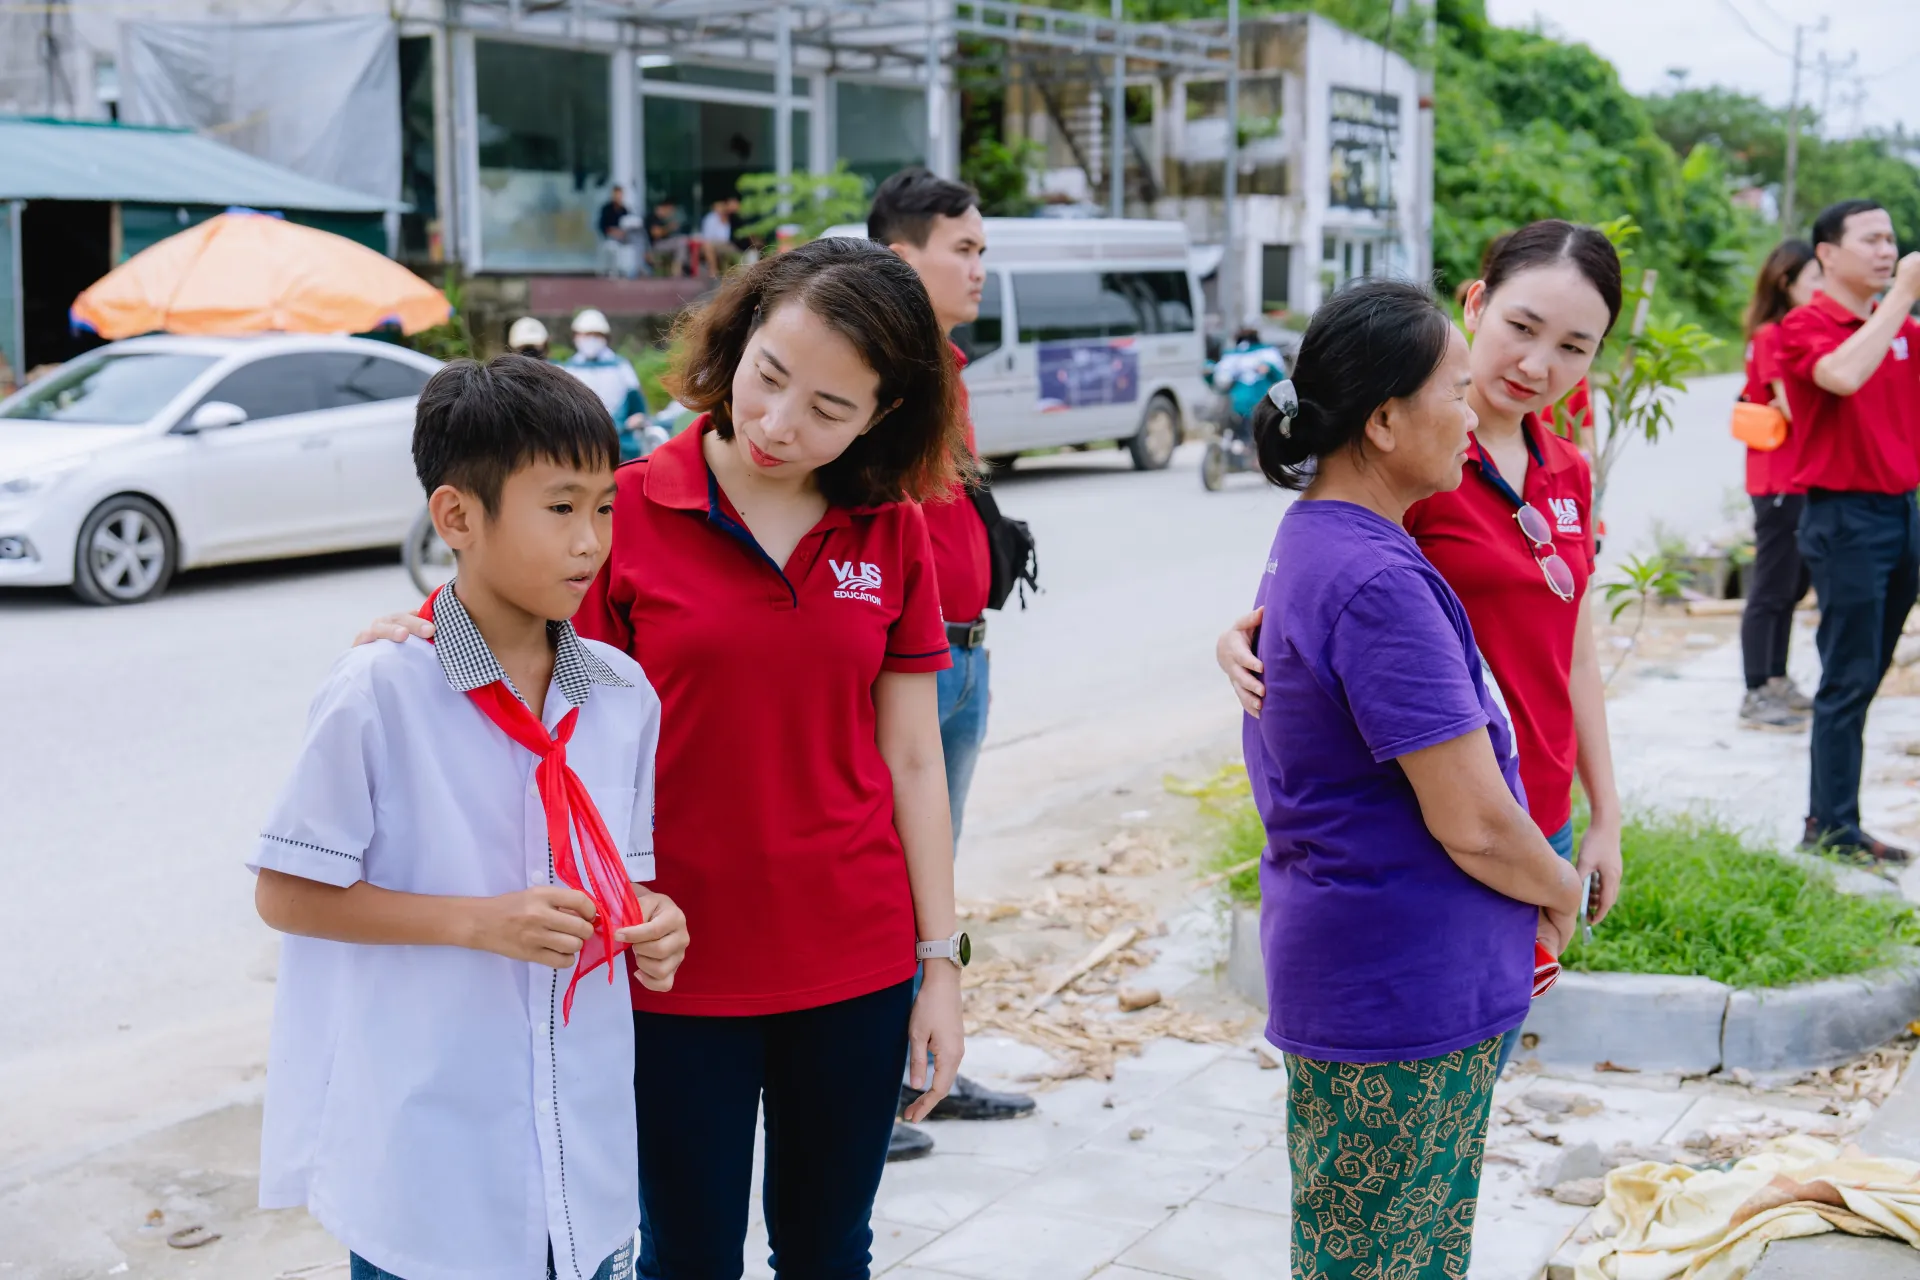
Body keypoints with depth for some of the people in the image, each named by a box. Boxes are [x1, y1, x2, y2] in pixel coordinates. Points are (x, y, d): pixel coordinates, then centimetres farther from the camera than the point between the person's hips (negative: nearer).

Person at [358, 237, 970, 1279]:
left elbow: (912, 757, 4)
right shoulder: (630, 511, -8)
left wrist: (941, 960, 3)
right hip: (679, 969, -2)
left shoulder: (891, 534, 1)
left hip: (853, 969, 3)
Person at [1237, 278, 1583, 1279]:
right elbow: (1473, 822, -23)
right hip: (1405, 991, -10)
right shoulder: (1379, 585, -24)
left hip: (1353, 964, 10)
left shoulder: (1313, 542, 8)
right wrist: (1558, 893, -4)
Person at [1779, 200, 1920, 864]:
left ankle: (1831, 811, 19)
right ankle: (1832, 824, 1)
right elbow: (1843, 374, -28)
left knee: (1865, 672, 11)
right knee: (1848, 677, -5)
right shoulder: (1804, 326, -8)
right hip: (1845, 516, -7)